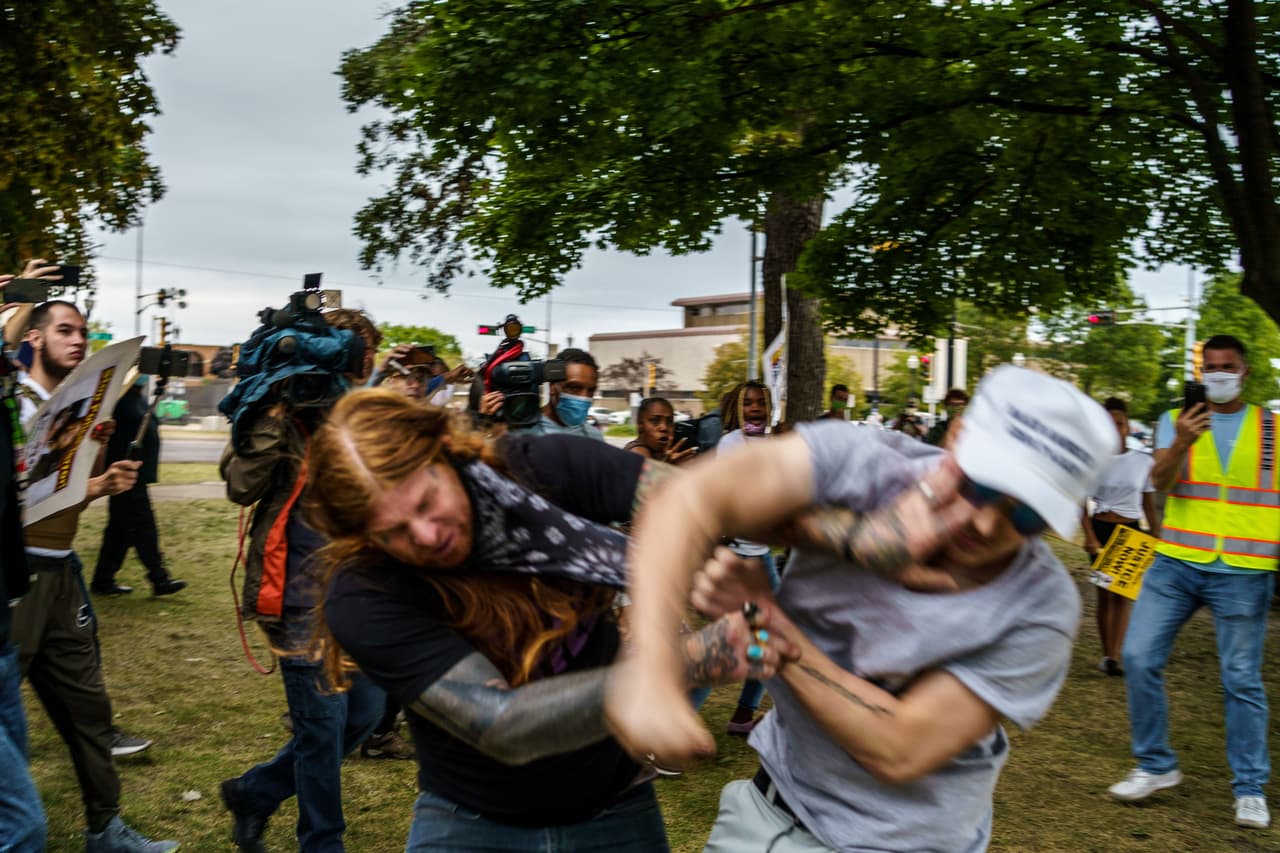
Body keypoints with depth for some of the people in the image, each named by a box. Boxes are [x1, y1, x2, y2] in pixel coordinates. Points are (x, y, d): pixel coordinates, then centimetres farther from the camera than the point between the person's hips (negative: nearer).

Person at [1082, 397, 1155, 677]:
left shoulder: (1143, 462, 3)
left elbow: (1149, 505, 9)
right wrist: (1090, 537, -10)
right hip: (1101, 529, 0)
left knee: (1124, 593, -9)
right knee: (1105, 593, 3)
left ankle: (1114, 656, -14)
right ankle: (1108, 655, 11)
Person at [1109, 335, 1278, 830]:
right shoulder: (1176, 421, 6)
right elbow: (1160, 482, -9)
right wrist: (1181, 444, -29)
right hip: (1176, 564, 1)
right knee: (1139, 658, -4)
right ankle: (1155, 766, 14)